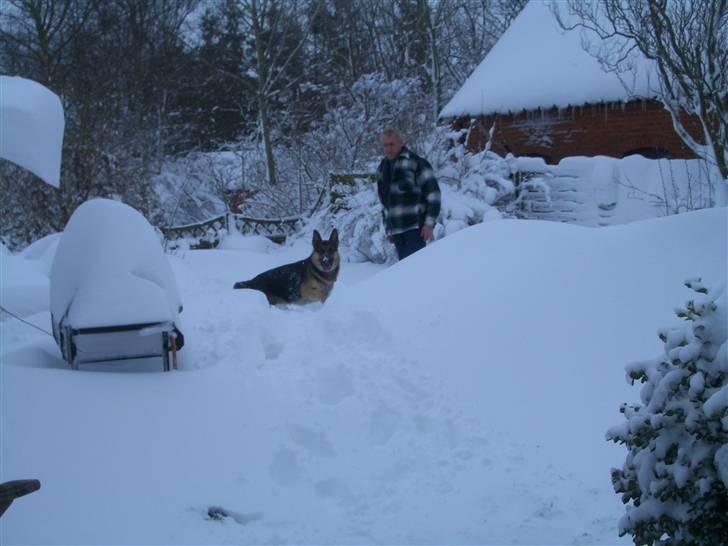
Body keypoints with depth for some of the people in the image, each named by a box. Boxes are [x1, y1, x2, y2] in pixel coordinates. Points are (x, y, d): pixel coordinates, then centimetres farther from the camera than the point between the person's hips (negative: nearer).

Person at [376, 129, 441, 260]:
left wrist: (429, 223, -13)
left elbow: (433, 193, -8)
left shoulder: (416, 162, -5)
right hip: (395, 229, 6)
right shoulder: (382, 169, 17)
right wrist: (388, 229, 20)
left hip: (415, 226, -6)